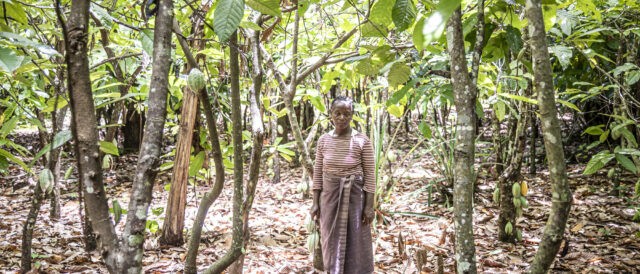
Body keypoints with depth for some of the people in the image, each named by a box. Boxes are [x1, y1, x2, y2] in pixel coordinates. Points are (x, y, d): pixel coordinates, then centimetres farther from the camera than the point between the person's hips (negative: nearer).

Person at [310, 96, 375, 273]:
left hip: (355, 196, -3)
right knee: (332, 241, 10)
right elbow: (318, 173, 5)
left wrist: (369, 206, -10)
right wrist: (315, 202, 2)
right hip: (330, 196, 3)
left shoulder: (362, 141, -9)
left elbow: (369, 175, -7)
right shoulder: (323, 140, 1)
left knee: (356, 241, 5)